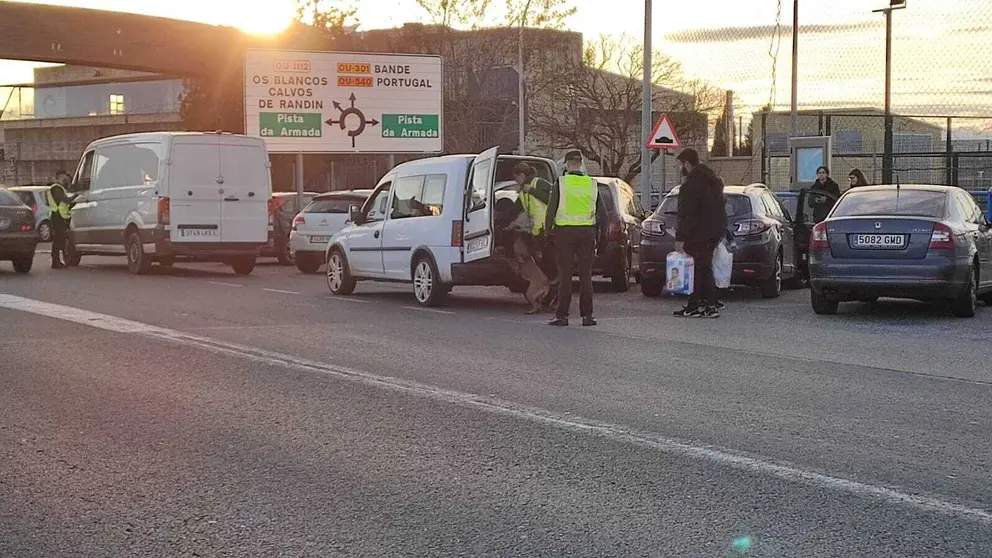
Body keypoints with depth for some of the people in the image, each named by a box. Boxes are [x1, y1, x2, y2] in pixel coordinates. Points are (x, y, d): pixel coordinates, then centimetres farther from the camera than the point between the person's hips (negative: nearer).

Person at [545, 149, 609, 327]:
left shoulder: (561, 183, -4)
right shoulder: (592, 184, 7)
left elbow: (551, 209, -7)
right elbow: (603, 213, 9)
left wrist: (548, 229, 6)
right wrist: (601, 236, 16)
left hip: (565, 232, -3)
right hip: (587, 232, 3)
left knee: (565, 275, 1)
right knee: (586, 275, 6)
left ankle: (562, 315, -1)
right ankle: (587, 315, 6)